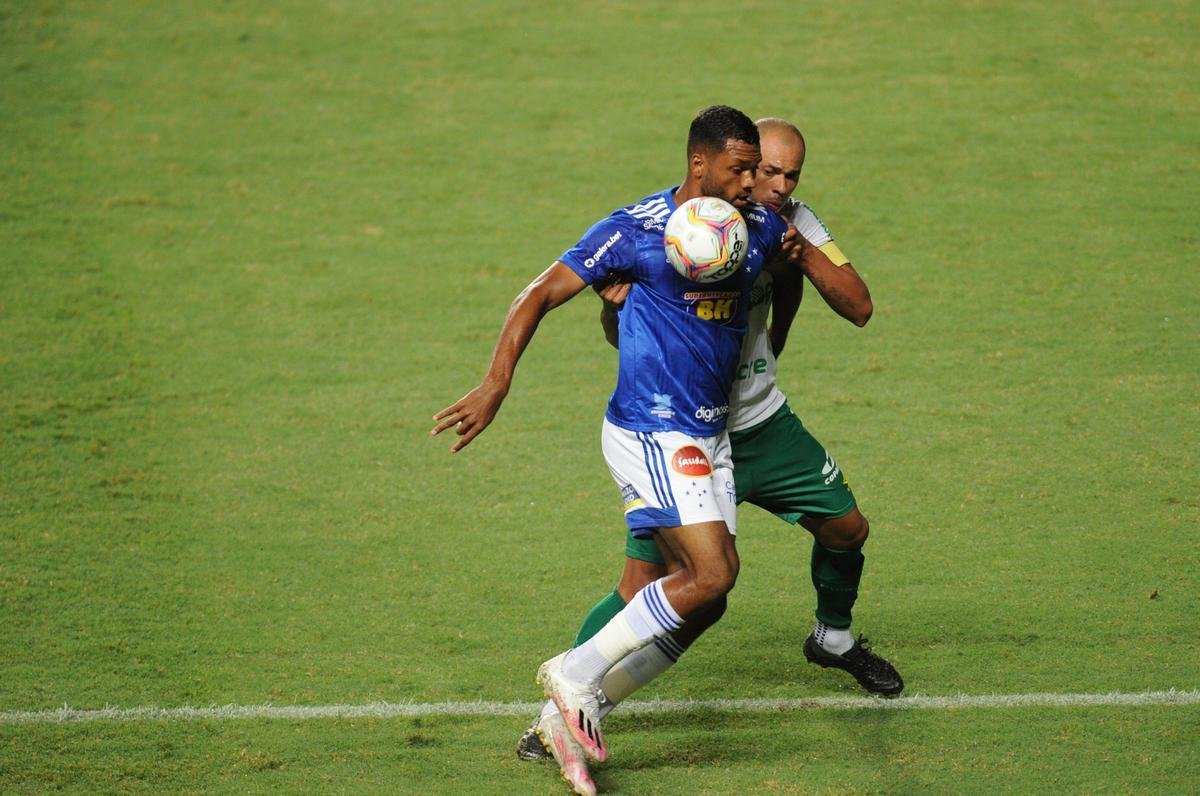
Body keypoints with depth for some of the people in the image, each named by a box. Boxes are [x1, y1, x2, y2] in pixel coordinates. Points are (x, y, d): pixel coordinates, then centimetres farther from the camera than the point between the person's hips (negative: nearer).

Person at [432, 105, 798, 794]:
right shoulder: (637, 230, -14)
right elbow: (542, 294, -11)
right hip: (652, 432, -8)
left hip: (710, 435, 8)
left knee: (703, 599, 3)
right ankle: (578, 673, -5)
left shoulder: (761, 226, 5)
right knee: (712, 576, -18)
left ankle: (573, 712, 10)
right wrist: (496, 385, -19)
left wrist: (796, 251, 9)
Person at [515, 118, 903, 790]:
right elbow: (624, 337, -12)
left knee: (848, 528, 14)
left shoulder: (795, 225, -2)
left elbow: (859, 309, -7)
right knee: (646, 585, -17)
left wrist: (800, 250, -21)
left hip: (762, 422, 6)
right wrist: (616, 307, -37)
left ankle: (834, 638, 45)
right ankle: (563, 705, -4)